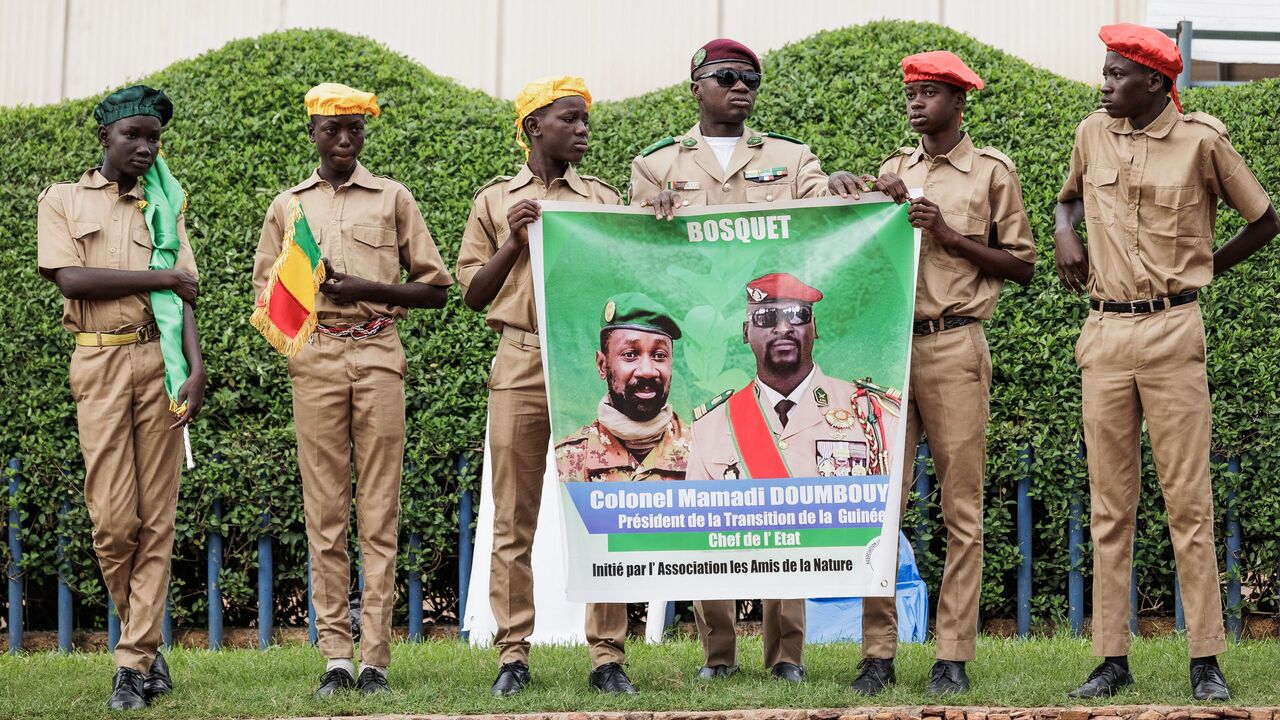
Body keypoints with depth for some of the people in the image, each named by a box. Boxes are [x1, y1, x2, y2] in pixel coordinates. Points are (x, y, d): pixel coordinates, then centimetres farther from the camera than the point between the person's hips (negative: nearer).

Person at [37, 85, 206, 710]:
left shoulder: (164, 207, 15)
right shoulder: (62, 200, 10)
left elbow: (183, 296, 5)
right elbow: (71, 279, -5)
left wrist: (196, 369, -9)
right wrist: (157, 277, -6)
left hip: (159, 361, 2)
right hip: (99, 360, -2)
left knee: (156, 517, -4)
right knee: (113, 517, -6)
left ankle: (135, 663, -1)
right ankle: (146, 644, 14)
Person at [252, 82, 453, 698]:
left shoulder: (392, 198, 12)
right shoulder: (287, 207, 16)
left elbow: (435, 287, 10)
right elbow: (265, 293, 17)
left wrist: (371, 289, -7)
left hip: (378, 355, -1)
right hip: (315, 358, 1)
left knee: (379, 509, -5)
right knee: (324, 509, -3)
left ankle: (375, 658, -6)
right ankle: (336, 655, -2)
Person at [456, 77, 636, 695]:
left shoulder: (605, 200, 16)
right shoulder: (496, 201, 13)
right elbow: (473, 293, 10)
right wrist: (514, 241, -3)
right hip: (521, 365, -1)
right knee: (514, 518, -1)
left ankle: (608, 655, -1)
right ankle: (513, 655, 3)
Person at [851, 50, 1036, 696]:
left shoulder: (991, 172, 5)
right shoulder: (894, 170, 16)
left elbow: (1022, 265, 4)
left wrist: (951, 236, -7)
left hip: (954, 346, -3)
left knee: (962, 509, -3)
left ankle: (953, 657, -1)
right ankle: (878, 653, 2)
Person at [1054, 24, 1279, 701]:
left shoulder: (1201, 140, -2)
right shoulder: (1093, 134, 9)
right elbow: (1069, 196, 29)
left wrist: (1205, 269, 5)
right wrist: (1064, 234, 8)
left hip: (1171, 330, -4)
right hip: (1104, 333, 4)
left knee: (1187, 498, -3)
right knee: (1109, 500, 4)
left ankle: (1206, 659, -1)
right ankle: (1112, 658, 7)